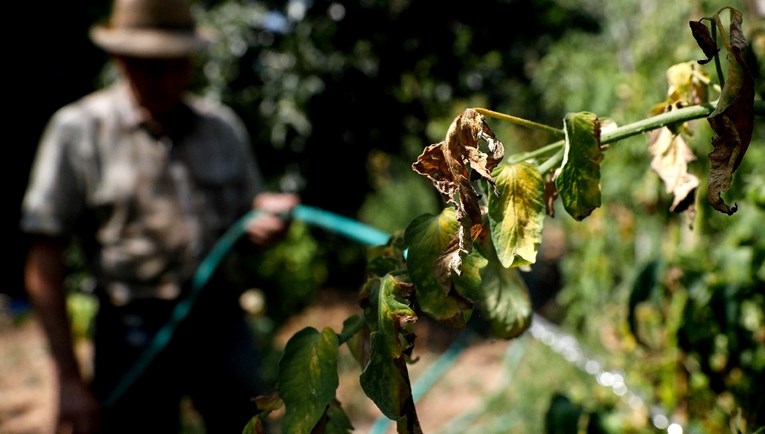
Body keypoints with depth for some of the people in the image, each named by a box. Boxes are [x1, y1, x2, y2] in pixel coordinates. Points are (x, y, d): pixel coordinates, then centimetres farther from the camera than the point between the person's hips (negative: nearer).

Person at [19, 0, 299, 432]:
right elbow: (44, 265, -6)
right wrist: (70, 378, -10)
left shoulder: (223, 126, 9)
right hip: (134, 331, -3)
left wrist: (268, 225, -9)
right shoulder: (78, 129, -4)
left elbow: (249, 223, 18)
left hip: (221, 319, 4)